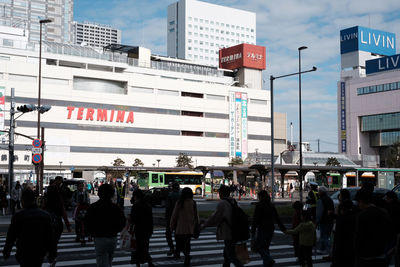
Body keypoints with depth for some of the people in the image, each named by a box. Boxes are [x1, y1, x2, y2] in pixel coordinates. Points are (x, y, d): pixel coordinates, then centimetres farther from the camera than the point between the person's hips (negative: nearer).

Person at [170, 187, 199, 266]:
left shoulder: (179, 203, -10)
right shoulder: (193, 203, -2)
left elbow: (174, 215, -6)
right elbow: (196, 216, 3)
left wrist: (172, 226, 6)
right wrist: (196, 226, 13)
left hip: (180, 227, -4)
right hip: (190, 228, 4)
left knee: (179, 242, 8)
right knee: (187, 243, 14)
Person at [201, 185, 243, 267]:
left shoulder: (222, 203, -15)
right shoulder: (233, 202, 11)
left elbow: (215, 217, -12)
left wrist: (204, 225, 1)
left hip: (228, 234, -9)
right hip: (234, 233, 9)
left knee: (232, 256, -5)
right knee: (226, 255, 19)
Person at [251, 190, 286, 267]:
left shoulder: (259, 206, -9)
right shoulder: (271, 206, 11)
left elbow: (255, 219, -13)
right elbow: (277, 219, 14)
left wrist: (253, 231, -12)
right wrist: (283, 229, 21)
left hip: (262, 229, -6)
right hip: (271, 229, 7)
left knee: (259, 246, 1)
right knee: (265, 247, 16)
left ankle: (269, 260, -17)